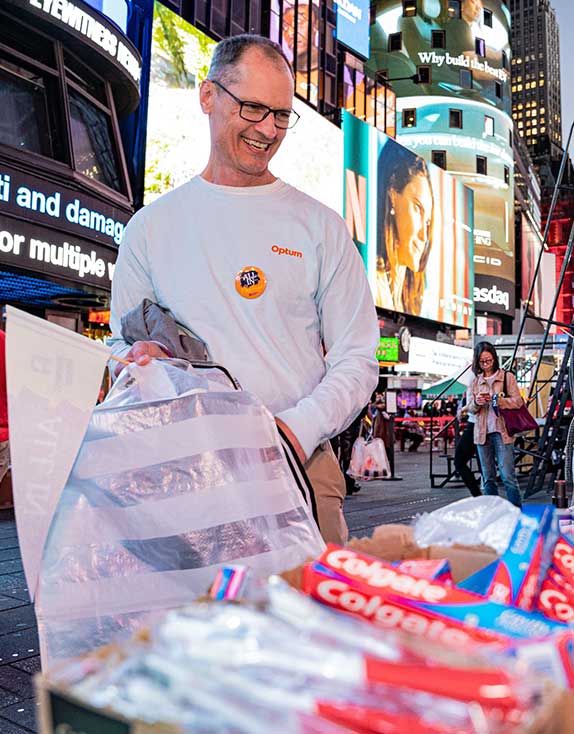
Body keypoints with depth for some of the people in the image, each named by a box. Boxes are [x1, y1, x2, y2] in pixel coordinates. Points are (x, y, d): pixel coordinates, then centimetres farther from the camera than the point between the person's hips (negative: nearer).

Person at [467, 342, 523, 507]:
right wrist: (476, 402, -14)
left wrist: (496, 400, -17)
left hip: (502, 431, -4)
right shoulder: (474, 381, 13)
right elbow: (469, 408, 8)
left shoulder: (507, 377, 3)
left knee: (508, 475, -10)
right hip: (482, 433, 4)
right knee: (488, 478, 8)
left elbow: (517, 401, -4)